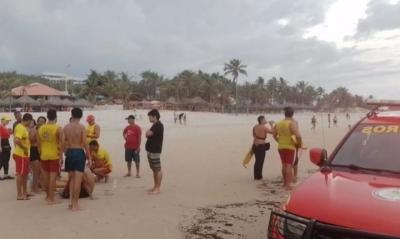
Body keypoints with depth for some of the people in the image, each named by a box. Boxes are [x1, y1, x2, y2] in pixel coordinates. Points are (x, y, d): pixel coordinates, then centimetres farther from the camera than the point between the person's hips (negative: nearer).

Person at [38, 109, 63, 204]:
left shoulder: (41, 128, 5)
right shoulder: (58, 128, -10)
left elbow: (38, 143, 10)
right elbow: (61, 144, -13)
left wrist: (41, 154, 20)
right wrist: (61, 156, -9)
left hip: (44, 155, 5)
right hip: (54, 155, -5)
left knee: (45, 176, 15)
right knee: (53, 177, -2)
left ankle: (48, 196, 30)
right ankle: (51, 199, 0)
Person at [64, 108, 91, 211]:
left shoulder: (66, 127, 3)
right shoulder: (81, 127, -8)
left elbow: (63, 143, 4)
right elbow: (85, 143, -11)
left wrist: (64, 155, 15)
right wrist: (89, 157, -6)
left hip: (69, 152, 4)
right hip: (79, 152, -4)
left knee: (71, 178, 18)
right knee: (78, 179, 0)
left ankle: (71, 201, 18)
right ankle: (75, 204, 3)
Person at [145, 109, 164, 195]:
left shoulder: (158, 125, -15)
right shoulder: (155, 125, 18)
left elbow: (147, 134, -21)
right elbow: (148, 134, 20)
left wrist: (148, 132, -1)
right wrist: (148, 133, 1)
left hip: (155, 151, -10)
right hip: (151, 150, 10)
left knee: (158, 169, -6)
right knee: (154, 169, 14)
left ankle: (158, 188, -4)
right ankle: (155, 187, 22)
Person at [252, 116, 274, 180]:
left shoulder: (255, 127, 7)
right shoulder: (264, 127, -15)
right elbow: (272, 132, -10)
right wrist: (271, 124, 0)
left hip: (255, 145, 7)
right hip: (261, 146, -7)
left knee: (257, 161, 17)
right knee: (260, 161, 3)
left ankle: (256, 176, 23)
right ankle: (259, 176, 9)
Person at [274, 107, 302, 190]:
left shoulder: (278, 124, 7)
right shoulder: (292, 123, -13)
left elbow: (275, 135, 18)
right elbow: (298, 136, -25)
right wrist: (299, 143, -10)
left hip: (281, 147, 6)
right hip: (290, 147, -6)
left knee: (284, 165, 17)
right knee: (289, 165, -2)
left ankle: (285, 182, 28)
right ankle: (288, 185, -2)